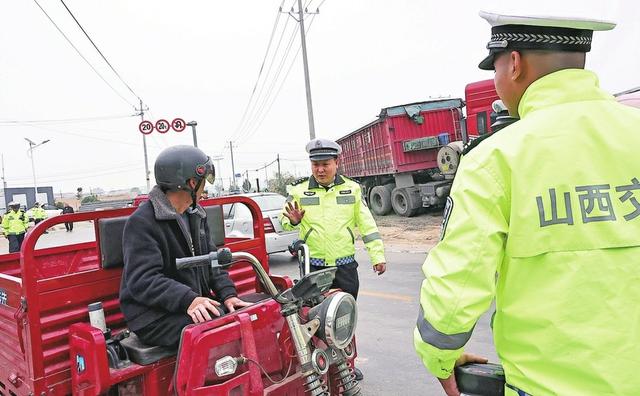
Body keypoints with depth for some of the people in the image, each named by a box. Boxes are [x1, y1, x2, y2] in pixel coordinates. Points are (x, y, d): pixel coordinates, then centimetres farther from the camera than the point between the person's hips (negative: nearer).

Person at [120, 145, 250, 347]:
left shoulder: (196, 215, 14)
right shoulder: (142, 222, -14)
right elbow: (142, 280, -22)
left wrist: (228, 294, -2)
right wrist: (188, 300, -34)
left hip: (197, 303, 8)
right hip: (153, 315, -8)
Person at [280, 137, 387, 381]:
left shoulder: (351, 189, 4)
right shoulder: (299, 190, 0)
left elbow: (367, 225, 4)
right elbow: (283, 221, 4)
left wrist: (377, 255, -1)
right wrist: (292, 220, -19)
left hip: (345, 266, 2)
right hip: (314, 267, -1)